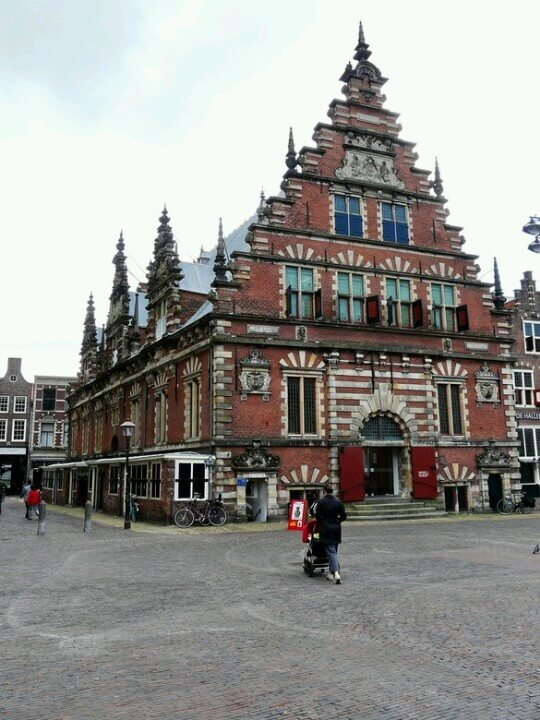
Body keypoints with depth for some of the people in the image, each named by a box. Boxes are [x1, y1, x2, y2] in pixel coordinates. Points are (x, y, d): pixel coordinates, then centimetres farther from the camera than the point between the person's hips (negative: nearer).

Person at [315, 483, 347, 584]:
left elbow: (317, 516, -10)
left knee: (331, 551, -6)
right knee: (333, 550, 17)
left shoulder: (321, 502, -9)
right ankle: (331, 572, 23)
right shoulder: (338, 502, 1)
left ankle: (336, 573, -20)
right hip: (336, 529, 4)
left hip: (326, 529, -4)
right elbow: (344, 516, 4)